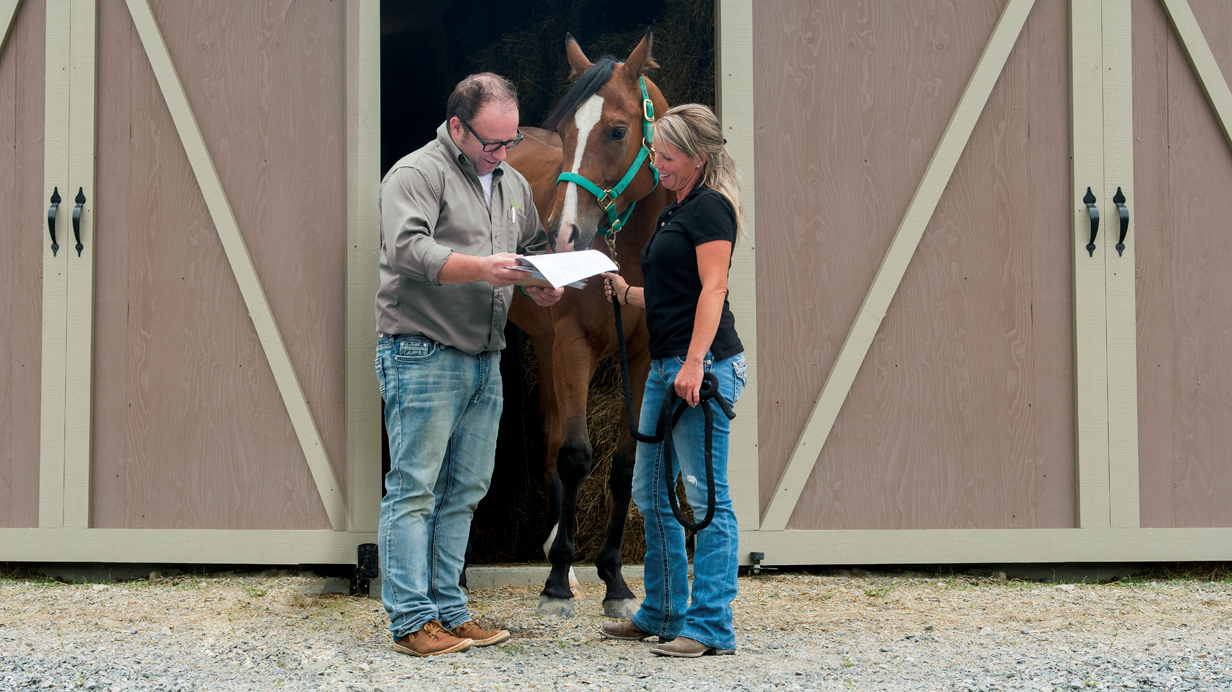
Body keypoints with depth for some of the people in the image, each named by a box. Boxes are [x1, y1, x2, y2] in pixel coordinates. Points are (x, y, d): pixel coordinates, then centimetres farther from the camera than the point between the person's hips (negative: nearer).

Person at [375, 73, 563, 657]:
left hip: (486, 362, 8)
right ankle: (412, 623, -2)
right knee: (413, 490, -5)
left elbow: (535, 246, 28)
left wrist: (542, 284, 5)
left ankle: (448, 613, 17)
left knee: (463, 492, 10)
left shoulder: (513, 184, 18)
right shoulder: (416, 174, -7)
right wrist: (483, 268, -30)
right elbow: (407, 247, -21)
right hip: (422, 355, -8)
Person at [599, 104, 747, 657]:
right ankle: (664, 613, 24)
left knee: (706, 496, -7)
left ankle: (712, 627, -4)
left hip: (705, 365, -11)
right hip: (665, 364, 11)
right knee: (650, 491, 14)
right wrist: (622, 291, 9)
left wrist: (694, 363, -26)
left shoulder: (711, 207, -9)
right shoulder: (675, 213, 20)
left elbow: (713, 289, -18)